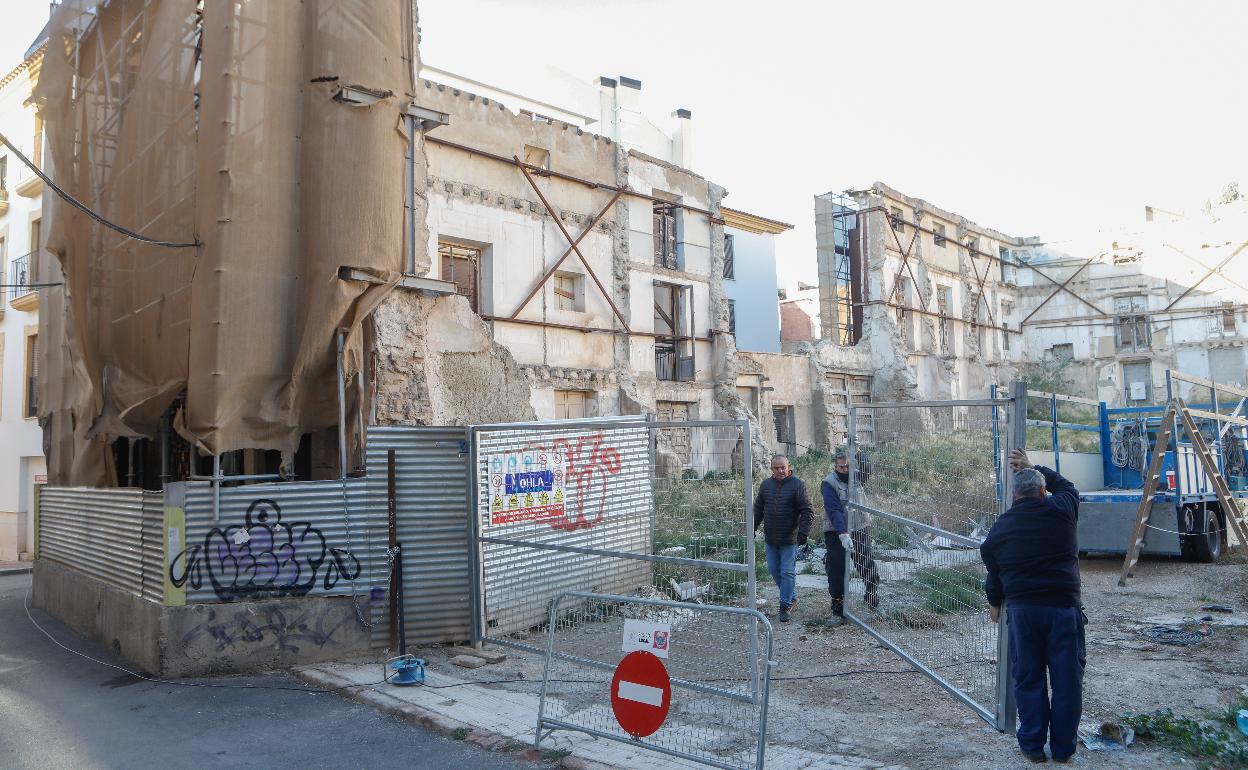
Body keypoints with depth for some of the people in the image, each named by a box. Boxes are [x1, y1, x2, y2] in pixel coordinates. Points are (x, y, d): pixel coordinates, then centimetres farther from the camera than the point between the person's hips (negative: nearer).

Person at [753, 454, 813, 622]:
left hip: (790, 539, -5)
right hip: (770, 539, 5)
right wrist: (752, 529, 10)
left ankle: (785, 606, 9)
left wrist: (803, 532, -19)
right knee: (774, 570, 12)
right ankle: (792, 596, 30)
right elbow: (758, 509, 14)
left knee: (787, 572, -1)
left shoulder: (797, 485, -9)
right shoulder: (765, 485, 5)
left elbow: (807, 511, -10)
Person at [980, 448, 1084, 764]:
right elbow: (1067, 486, 20)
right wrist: (1033, 468, 28)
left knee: (1028, 679, 10)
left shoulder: (999, 528, 3)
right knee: (1067, 679, 9)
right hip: (1063, 607, -1)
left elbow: (993, 571, 13)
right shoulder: (1061, 511, -3)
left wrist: (994, 603, 29)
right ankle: (1063, 748, 17)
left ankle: (1032, 745, 17)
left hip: (1022, 609, 1)